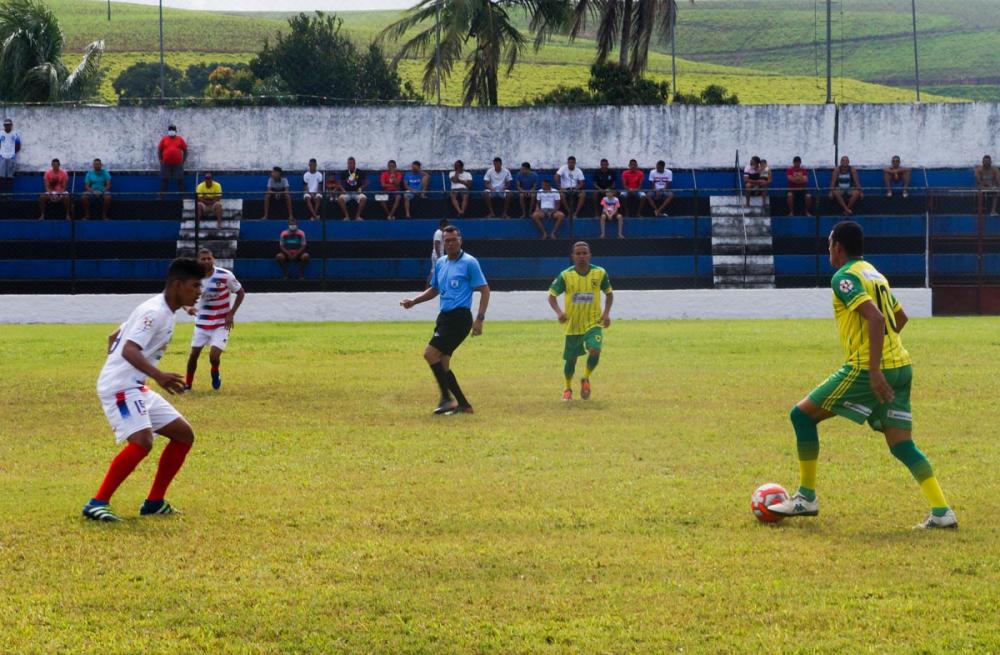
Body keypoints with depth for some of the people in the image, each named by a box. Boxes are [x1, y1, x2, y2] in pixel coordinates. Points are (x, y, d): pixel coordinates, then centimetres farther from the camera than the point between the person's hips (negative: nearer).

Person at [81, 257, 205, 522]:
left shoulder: (161, 311, 14)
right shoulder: (154, 312, -16)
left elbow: (114, 337, 24)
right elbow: (129, 350, -31)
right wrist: (158, 375, -44)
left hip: (137, 388, 11)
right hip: (121, 387, -11)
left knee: (184, 434, 11)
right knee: (141, 441, -29)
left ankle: (154, 502, 14)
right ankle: (97, 504, -24)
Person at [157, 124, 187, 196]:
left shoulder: (180, 139, 7)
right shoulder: (164, 139, 7)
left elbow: (185, 150, 11)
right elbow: (159, 150, 10)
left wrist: (183, 160, 4)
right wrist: (161, 160, 3)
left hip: (178, 163, 0)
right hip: (166, 163, 0)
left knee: (180, 180, 1)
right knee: (164, 180, 1)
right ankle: (162, 195, 6)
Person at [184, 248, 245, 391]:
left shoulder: (225, 276, -18)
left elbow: (241, 293, -5)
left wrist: (231, 315, -11)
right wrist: (188, 308, -21)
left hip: (222, 324, -3)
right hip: (202, 322, 3)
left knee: (214, 356, -14)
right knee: (194, 353, 4)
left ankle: (215, 373, 20)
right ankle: (187, 384, 23)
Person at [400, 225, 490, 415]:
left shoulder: (469, 262, -6)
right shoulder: (440, 263, 15)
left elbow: (484, 290, -7)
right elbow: (434, 289, 28)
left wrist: (479, 319, -14)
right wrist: (414, 301, 14)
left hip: (460, 317, -8)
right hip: (445, 316, 8)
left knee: (430, 353, -18)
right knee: (441, 364, 5)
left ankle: (447, 398, -14)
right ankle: (463, 404, 11)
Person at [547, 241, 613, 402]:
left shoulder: (600, 273, -6)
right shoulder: (565, 276, -9)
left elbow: (609, 293, 10)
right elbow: (552, 296, -3)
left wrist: (607, 313, -5)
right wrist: (559, 312, -22)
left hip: (594, 323, 0)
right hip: (572, 324, 0)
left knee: (595, 352, -23)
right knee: (570, 359, 8)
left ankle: (585, 379, 7)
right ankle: (567, 388, 36)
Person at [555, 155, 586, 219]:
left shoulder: (578, 171, 3)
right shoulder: (563, 168, -4)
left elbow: (582, 182, -2)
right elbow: (557, 177, -15)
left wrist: (576, 188, -21)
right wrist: (560, 188, -24)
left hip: (574, 189, 2)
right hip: (565, 189, -2)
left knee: (582, 195, -28)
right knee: (561, 195, -35)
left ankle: (576, 213, -26)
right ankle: (569, 212, -24)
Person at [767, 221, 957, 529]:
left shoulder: (845, 277, -9)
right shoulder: (875, 274, 18)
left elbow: (875, 318, -22)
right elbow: (900, 317, 30)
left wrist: (874, 371, -25)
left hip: (869, 369, -8)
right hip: (900, 366, 8)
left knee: (802, 414, 4)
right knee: (902, 446, 8)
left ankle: (806, 498, 8)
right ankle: (942, 512, -7)